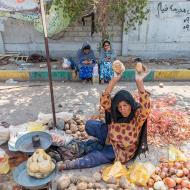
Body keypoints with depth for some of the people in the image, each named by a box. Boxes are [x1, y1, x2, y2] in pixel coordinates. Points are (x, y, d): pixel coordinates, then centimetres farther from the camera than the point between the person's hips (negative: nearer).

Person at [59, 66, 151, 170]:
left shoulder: (138, 115, -26)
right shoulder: (114, 112, -16)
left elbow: (146, 107, -48)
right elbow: (104, 101, -34)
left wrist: (139, 82, -59)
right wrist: (115, 79, -47)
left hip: (123, 150, -4)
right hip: (112, 138, 4)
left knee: (96, 157, -16)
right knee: (89, 125, -11)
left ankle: (71, 164, 8)